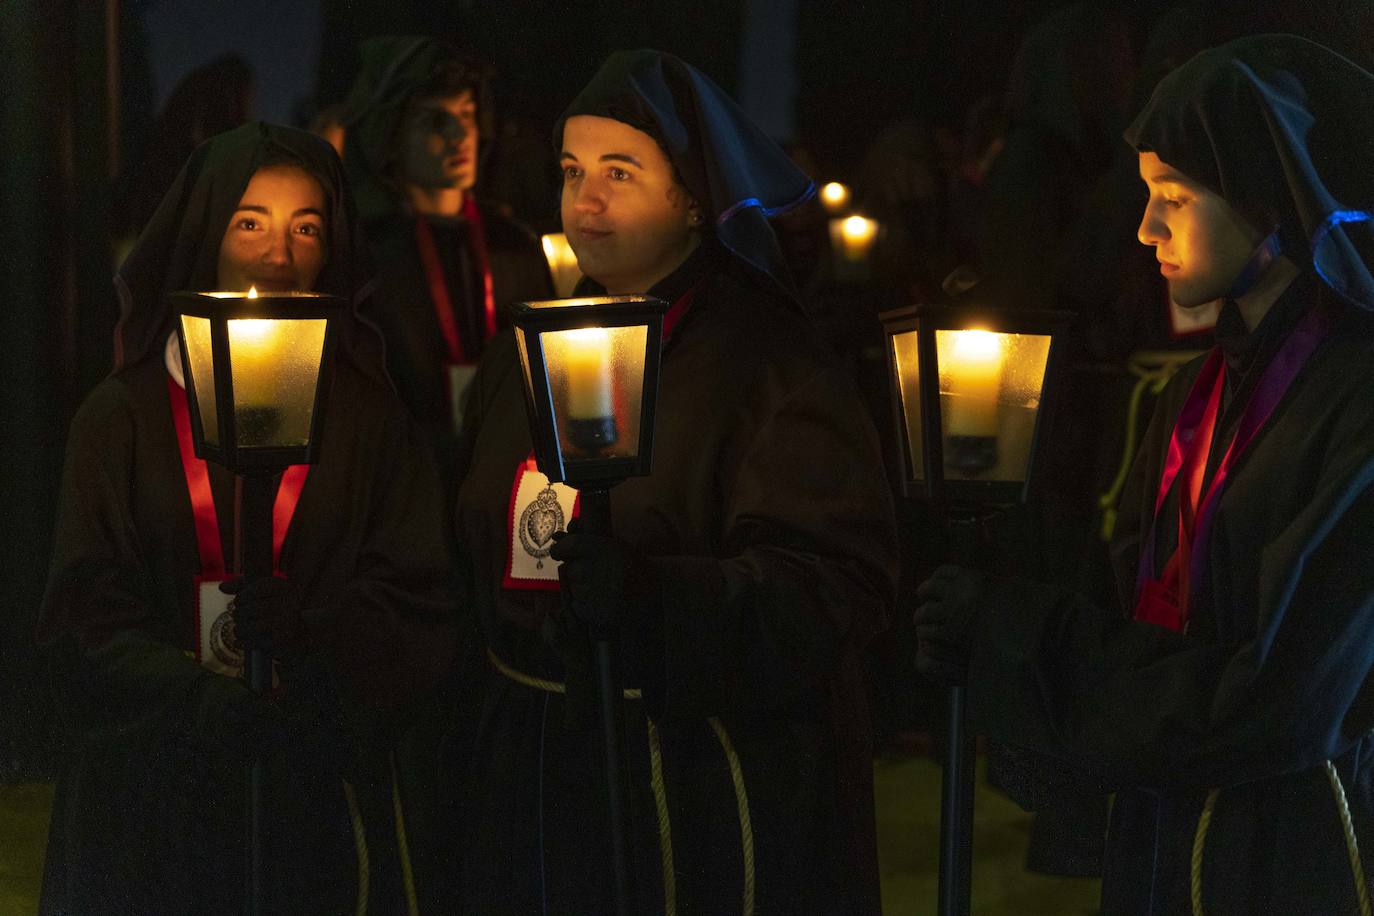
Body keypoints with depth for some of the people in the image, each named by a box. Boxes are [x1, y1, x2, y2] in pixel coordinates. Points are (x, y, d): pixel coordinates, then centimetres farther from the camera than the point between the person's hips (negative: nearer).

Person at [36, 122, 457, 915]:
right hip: (157, 792, 0)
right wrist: (207, 704, -21)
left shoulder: (367, 415, 5)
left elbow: (424, 615, -1)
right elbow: (87, 622, -3)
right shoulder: (123, 417, 3)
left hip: (320, 789, 0)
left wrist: (311, 634, -21)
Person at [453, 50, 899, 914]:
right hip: (538, 770, 6)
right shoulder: (525, 356, 11)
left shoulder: (769, 361, -11)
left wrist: (652, 595, -32)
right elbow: (483, 551, 21)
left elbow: (838, 584, -21)